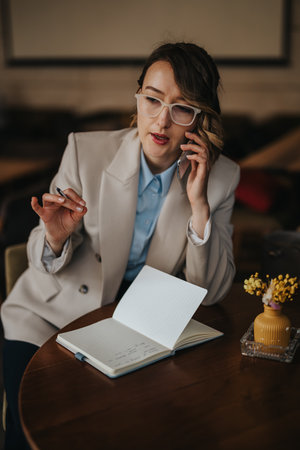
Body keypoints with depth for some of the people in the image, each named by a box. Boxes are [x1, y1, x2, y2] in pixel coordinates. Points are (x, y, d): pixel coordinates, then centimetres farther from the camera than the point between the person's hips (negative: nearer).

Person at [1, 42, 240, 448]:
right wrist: (56, 238, -30)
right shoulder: (86, 151, -14)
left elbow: (210, 293, -11)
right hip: (54, 314, -1)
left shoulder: (221, 177, -10)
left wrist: (199, 206, -24)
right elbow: (43, 259, -6)